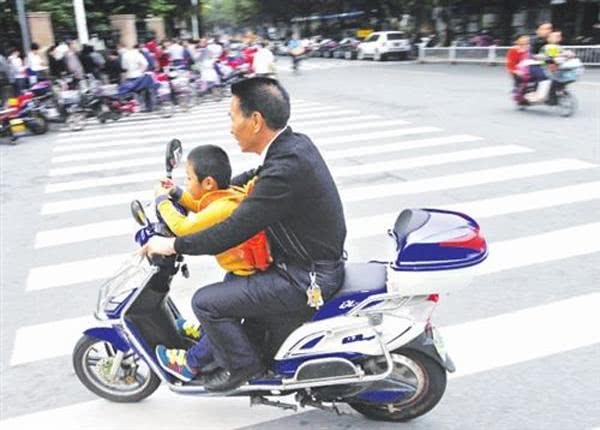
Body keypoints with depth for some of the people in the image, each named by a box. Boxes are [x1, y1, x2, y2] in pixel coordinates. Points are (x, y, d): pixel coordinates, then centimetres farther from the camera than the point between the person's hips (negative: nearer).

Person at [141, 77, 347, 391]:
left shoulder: (286, 168, -28)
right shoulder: (295, 143, 1)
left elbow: (232, 232, -25)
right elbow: (253, 178, 18)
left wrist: (173, 245, -11)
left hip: (305, 280, -10)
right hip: (318, 261, 10)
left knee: (206, 302, -6)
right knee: (237, 275, 28)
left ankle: (242, 365, 14)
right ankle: (255, 342, 38)